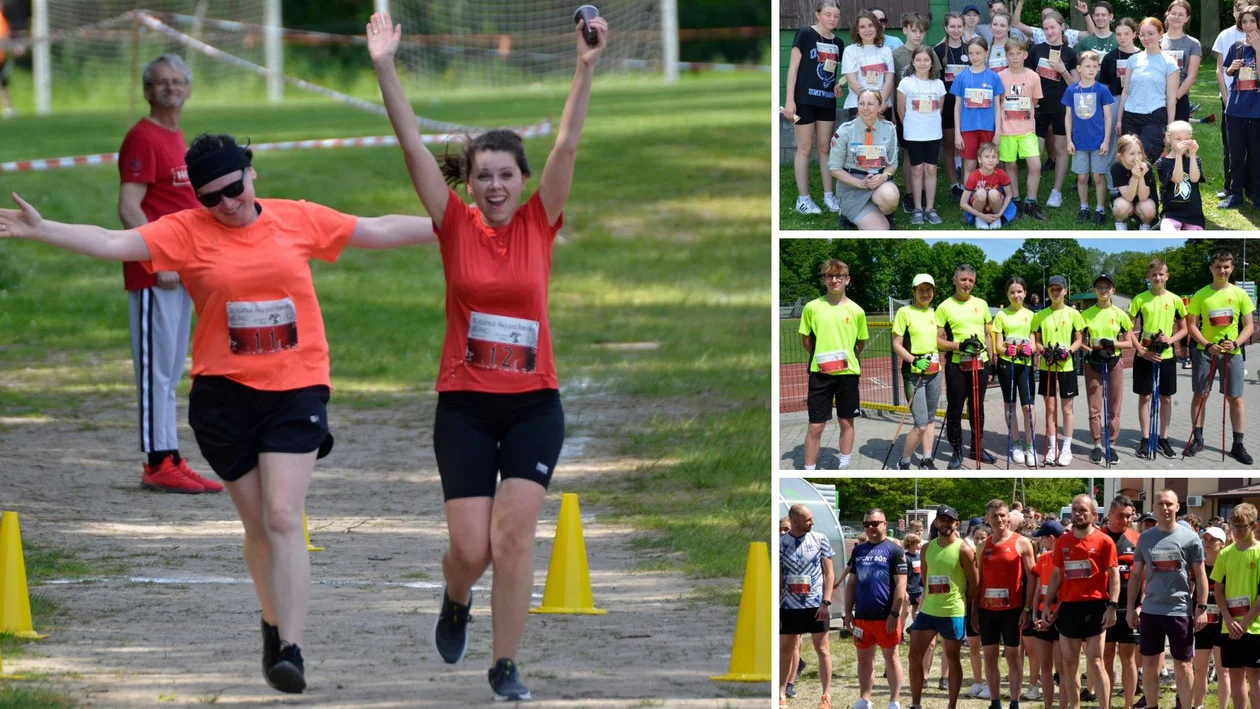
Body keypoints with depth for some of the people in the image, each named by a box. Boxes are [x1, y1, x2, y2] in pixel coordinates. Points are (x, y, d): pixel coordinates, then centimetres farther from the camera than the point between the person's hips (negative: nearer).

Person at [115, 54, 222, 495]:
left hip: (180, 273, 9)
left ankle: (171, 463, 16)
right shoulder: (143, 138, -11)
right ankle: (157, 465, -6)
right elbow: (129, 209, -18)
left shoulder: (178, 139, 18)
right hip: (152, 276, -9)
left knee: (171, 373, 12)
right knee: (155, 371, -7)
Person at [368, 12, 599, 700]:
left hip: (533, 404, 0)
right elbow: (413, 148, -9)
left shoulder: (538, 224, 0)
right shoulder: (455, 225, -1)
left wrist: (585, 69, -21)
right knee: (471, 548, -3)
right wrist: (385, 68, -18)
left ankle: (506, 665, 3)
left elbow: (566, 146, -10)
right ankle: (455, 601, 33)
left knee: (513, 536, -9)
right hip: (464, 404, 0)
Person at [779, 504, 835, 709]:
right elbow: (777, 578, 4)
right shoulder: (781, 544, 1)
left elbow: (829, 572, 0)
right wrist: (775, 608, 0)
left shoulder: (819, 540, -1)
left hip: (816, 605, -1)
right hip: (789, 605, 1)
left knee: (822, 648, 1)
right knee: (785, 649, 7)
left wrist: (826, 602, -8)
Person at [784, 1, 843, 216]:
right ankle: (803, 199, 4)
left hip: (827, 101, 5)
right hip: (805, 99, -5)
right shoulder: (805, 35, -8)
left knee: (825, 148, 10)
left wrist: (837, 85, -1)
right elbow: (793, 67, -9)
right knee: (805, 148, -1)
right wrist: (790, 100, -15)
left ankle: (828, 195, 16)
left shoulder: (838, 43, 9)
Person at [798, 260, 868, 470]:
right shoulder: (812, 308, -3)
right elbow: (806, 340, 7)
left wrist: (847, 359, 6)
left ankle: (844, 467, 22)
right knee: (816, 427, -2)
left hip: (848, 372, 1)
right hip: (820, 373, -1)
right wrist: (822, 357, 2)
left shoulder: (856, 311, -1)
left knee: (846, 422, 10)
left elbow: (861, 343, 11)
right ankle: (809, 472, 4)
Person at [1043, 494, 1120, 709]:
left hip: (1094, 606, -5)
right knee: (1069, 663, 8)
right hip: (1068, 607, 5)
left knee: (1095, 663, -8)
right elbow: (1056, 574, 15)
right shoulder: (1063, 542, 10)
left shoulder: (1103, 541, -3)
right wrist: (1048, 605, 9)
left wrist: (1112, 606, -13)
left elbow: (1114, 575, -5)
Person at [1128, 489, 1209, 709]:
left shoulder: (1189, 538, -3)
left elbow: (1200, 575, 0)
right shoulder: (1145, 538, 7)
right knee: (1149, 664, 9)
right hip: (1151, 609, 3)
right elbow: (1136, 574, 12)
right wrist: (1131, 607, 7)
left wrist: (1202, 608, -6)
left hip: (1180, 610, -3)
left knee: (1182, 665, 3)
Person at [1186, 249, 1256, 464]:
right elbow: (1191, 325, -1)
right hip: (1205, 351, 0)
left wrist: (1236, 343, -16)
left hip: (1231, 352, 0)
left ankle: (1238, 445, 4)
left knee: (1235, 398, -1)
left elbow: (1249, 326, 2)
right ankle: (1198, 439, 17)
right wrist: (1208, 345, -14)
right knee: (1200, 394, 4)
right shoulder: (1201, 295, -2)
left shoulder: (1240, 294, -1)